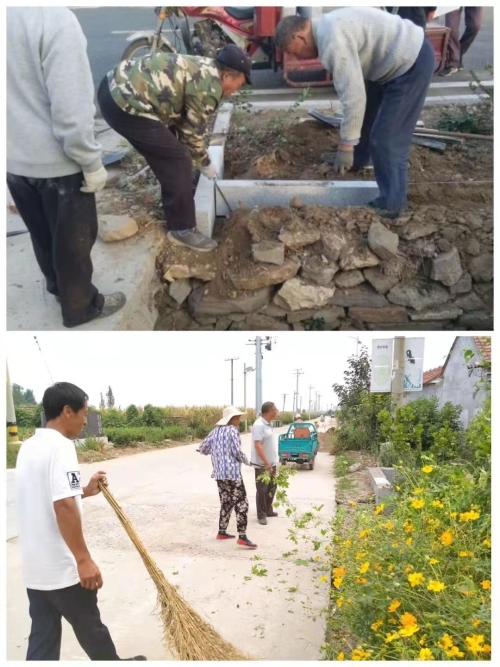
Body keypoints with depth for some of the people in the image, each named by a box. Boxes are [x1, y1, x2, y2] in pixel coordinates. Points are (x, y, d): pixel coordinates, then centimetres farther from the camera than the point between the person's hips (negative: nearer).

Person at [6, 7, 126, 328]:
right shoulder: (55, 17, -24)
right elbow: (71, 111, -26)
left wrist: (18, 143, 20)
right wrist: (92, 163, -13)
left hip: (13, 158, 7)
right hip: (56, 161, -7)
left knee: (42, 232, 26)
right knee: (74, 239, 13)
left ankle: (58, 285, 47)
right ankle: (80, 305, 30)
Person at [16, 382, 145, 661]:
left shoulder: (29, 446, 9)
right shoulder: (60, 447, -20)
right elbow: (63, 507, -28)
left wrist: (85, 491, 15)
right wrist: (84, 560, -25)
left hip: (35, 566, 8)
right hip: (62, 567, -8)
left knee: (43, 634, 15)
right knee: (90, 627, 12)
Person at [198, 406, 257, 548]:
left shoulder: (216, 430, 13)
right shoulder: (232, 430, -9)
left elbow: (202, 448, 16)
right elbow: (237, 452, -13)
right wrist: (247, 462, 5)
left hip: (219, 473, 8)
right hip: (232, 472, -8)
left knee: (226, 502, 18)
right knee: (241, 503, -6)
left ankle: (222, 532, 23)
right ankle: (242, 537, -11)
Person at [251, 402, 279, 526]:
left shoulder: (269, 424, 7)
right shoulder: (259, 425, -21)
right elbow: (257, 446, -26)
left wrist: (270, 462, 17)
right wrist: (266, 463, -26)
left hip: (271, 462, 9)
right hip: (262, 464, -9)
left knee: (272, 487, 18)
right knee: (262, 490, 1)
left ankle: (268, 510, 32)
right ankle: (261, 515, 12)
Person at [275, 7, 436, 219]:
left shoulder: (332, 42, -24)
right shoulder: (328, 27, 8)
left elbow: (353, 96, -27)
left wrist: (346, 145, -20)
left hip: (411, 63, -10)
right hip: (398, 57, 10)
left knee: (387, 137, -7)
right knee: (366, 115, 25)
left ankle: (390, 205, 4)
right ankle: (355, 162, 48)